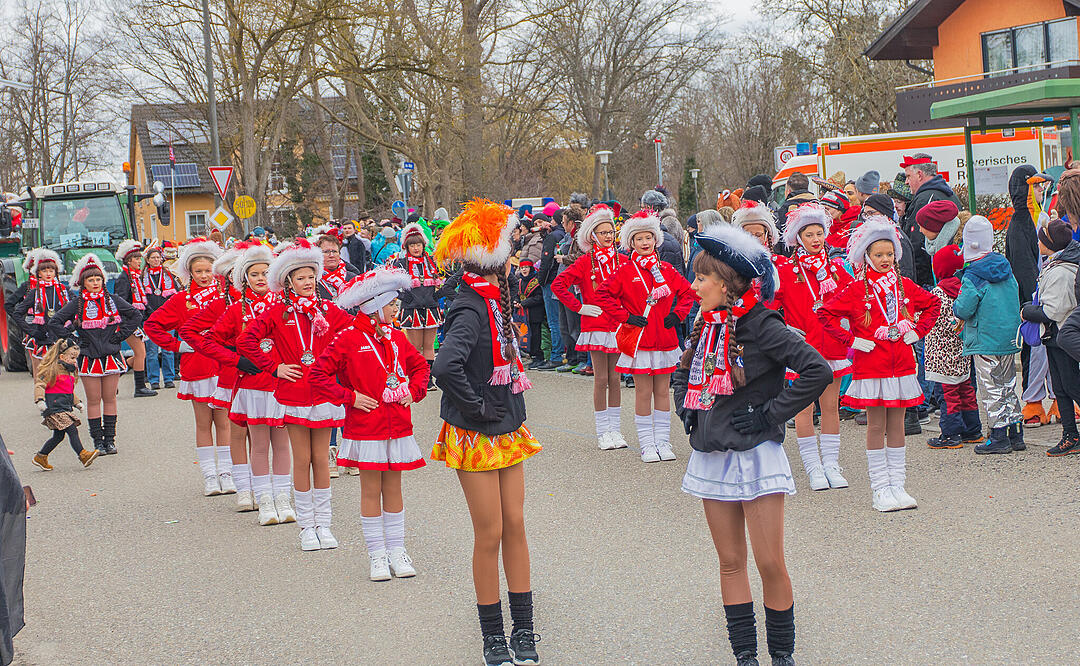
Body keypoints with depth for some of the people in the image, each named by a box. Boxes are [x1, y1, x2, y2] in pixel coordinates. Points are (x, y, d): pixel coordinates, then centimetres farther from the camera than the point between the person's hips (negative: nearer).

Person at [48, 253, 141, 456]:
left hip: (111, 356, 1)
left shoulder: (112, 300, 4)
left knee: (109, 399, 4)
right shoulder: (76, 304, 0)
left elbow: (134, 315, 11)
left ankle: (109, 439, 11)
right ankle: (98, 441, 6)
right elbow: (55, 323, 3)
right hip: (89, 358, -1)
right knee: (93, 400, 1)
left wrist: (121, 334, 3)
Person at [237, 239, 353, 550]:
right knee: (302, 460, 3)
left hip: (324, 392, 1)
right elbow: (245, 341, -3)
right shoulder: (278, 312, 0)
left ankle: (323, 523, 13)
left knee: (321, 459, 5)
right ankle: (306, 525, 12)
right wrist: (274, 366, -4)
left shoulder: (328, 310, 4)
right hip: (293, 393, -1)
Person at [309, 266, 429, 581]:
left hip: (397, 427, 5)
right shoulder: (349, 339, -9)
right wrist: (350, 397, -12)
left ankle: (396, 551, 17)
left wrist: (413, 390, 8)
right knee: (371, 492, 2)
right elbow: (318, 374, -10)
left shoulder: (396, 337, 8)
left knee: (393, 489, 10)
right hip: (365, 428, -5)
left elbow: (420, 365, 24)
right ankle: (377, 555, 10)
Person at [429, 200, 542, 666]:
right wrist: (476, 406, -22)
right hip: (476, 436, -8)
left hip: (506, 431, 8)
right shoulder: (471, 310, -20)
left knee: (515, 526, 10)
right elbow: (445, 367, -35)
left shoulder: (493, 302, 8)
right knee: (490, 534, 1)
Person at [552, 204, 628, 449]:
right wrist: (579, 307, -8)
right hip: (595, 325, -3)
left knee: (614, 378, 6)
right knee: (601, 379, -2)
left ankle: (615, 430, 12)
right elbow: (558, 285, -6)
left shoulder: (622, 261, 8)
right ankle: (602, 432, 4)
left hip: (618, 325, 3)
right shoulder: (585, 262, -2)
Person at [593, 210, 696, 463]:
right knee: (643, 392, 0)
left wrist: (678, 314, 5)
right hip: (639, 338, -3)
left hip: (665, 337, 3)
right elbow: (603, 294, -4)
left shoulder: (666, 269, 8)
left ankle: (663, 441, 14)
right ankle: (646, 444, 7)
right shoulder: (626, 272, -2)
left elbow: (687, 291, 19)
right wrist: (625, 316, -8)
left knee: (662, 391, 8)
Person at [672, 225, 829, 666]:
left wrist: (771, 413, -17)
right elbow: (684, 374, 28)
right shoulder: (707, 327, 8)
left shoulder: (761, 325, -13)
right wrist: (686, 410, 11)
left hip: (755, 455, -7)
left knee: (770, 563, -3)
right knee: (731, 561, 10)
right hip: (712, 457, 7)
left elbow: (817, 370, -21)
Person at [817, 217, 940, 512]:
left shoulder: (904, 286, 7)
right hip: (871, 366, -4)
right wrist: (851, 340, -10)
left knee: (896, 424, 8)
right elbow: (825, 314, -7)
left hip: (902, 363, 4)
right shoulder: (856, 289, -5)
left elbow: (933, 304, 21)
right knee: (876, 426, 1)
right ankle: (880, 490, 5)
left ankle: (897, 485, 14)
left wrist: (918, 331, 9)